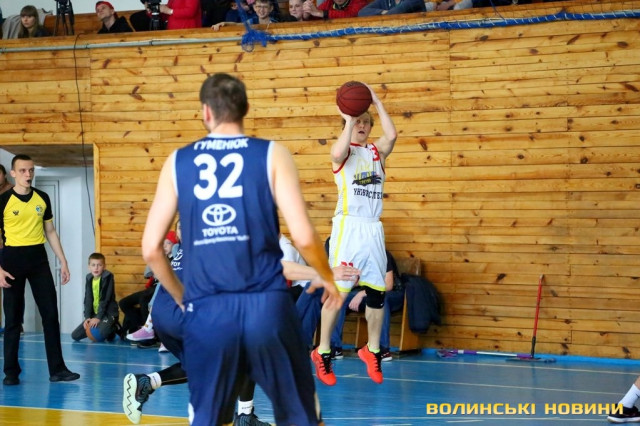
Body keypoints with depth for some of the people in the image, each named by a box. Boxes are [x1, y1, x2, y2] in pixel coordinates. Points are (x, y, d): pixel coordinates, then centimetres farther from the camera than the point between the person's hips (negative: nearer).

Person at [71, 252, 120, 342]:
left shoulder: (108, 277, -13)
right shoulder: (89, 278, 5)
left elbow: (105, 299, -17)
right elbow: (88, 300, 4)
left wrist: (98, 317, -21)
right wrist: (87, 317, -9)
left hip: (108, 313, -6)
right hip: (94, 314, 6)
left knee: (103, 332, -37)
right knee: (75, 335, -3)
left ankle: (113, 329, 0)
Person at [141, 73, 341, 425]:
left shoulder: (178, 162, 7)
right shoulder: (271, 154, 1)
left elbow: (150, 248, 7)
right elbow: (303, 237, -7)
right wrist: (326, 277, 12)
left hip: (207, 310, 1)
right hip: (266, 304, -1)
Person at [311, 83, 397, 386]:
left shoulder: (377, 151, 13)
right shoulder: (343, 151, 3)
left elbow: (391, 135, -9)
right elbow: (338, 152, -24)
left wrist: (377, 103, -9)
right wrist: (348, 120, -17)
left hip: (373, 229, 4)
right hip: (347, 226, -4)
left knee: (377, 292, 5)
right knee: (337, 291, -5)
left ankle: (372, 351, 19)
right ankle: (322, 353, 3)